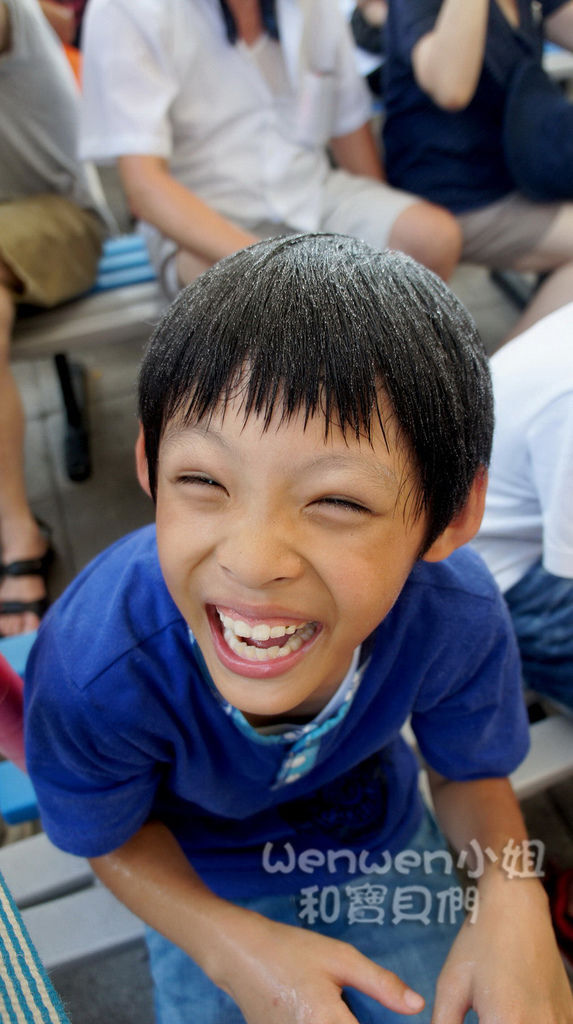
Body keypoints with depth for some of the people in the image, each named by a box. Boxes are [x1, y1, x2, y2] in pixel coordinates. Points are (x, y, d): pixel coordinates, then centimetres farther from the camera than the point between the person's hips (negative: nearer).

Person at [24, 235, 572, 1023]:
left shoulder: (459, 617, -34)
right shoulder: (91, 669, -39)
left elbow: (472, 771, -12)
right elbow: (112, 835, -16)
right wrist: (237, 949, -31)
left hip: (376, 838, 2)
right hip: (203, 876, -1)